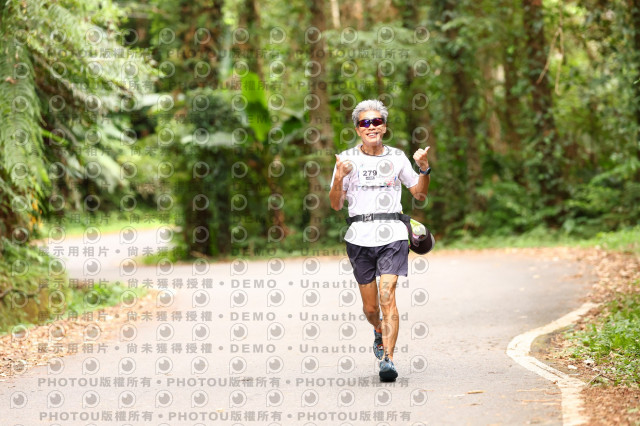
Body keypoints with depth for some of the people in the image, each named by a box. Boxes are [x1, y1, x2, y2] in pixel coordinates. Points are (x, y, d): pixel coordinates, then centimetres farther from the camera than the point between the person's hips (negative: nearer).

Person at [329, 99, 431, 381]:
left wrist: (424, 169, -2)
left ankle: (388, 359, -18)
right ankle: (379, 332, 40)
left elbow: (420, 194, 15)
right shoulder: (347, 159, 6)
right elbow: (335, 205, 3)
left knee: (387, 297, -16)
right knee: (370, 307, 7)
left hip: (392, 234, -1)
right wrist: (339, 178, -14)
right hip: (360, 235, 1)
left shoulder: (397, 157, 9)